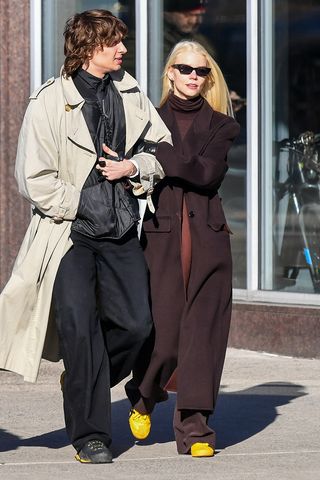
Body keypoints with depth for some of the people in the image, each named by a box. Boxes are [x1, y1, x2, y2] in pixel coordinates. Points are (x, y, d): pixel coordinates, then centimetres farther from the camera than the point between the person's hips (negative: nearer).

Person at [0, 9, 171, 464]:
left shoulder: (129, 92, 7)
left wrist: (135, 166, -3)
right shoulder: (49, 101, -8)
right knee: (80, 326, -6)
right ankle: (90, 435, 5)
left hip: (121, 230, 4)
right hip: (70, 230, -4)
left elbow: (163, 148, 16)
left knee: (135, 323, -3)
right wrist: (80, 205, -11)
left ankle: (82, 382, 27)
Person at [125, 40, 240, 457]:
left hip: (207, 237, 1)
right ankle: (143, 396, 25)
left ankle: (195, 429, 2)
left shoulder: (221, 125, 9)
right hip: (161, 234, -1)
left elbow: (209, 173, -8)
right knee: (163, 331, -5)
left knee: (203, 330, -3)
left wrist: (157, 159, -15)